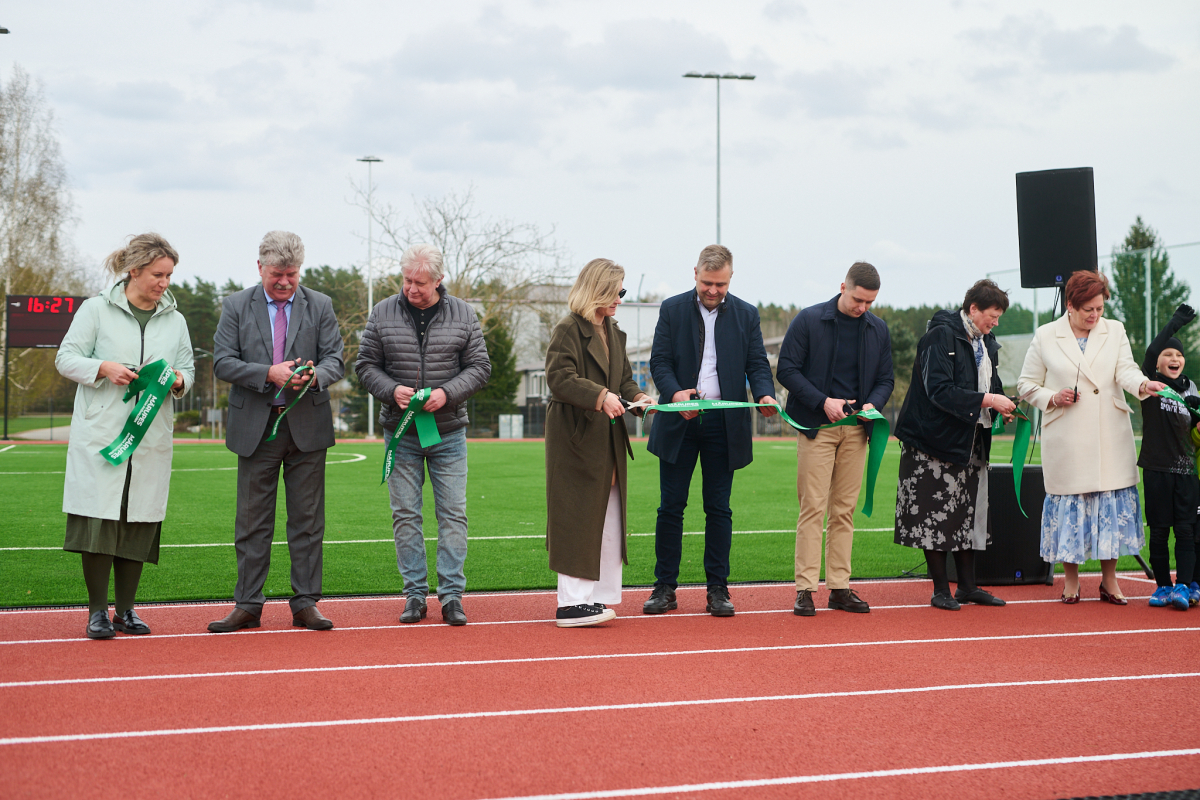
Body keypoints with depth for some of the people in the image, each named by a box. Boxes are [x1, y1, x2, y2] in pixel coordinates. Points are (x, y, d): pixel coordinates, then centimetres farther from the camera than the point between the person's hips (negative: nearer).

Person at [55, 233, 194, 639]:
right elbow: (66, 357, 1)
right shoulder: (96, 309, 2)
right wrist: (103, 369, -17)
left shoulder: (175, 320, 13)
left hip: (153, 437, 4)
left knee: (140, 522, 3)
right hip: (100, 433, -3)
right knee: (99, 518, -6)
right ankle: (97, 611, 3)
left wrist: (179, 380, -5)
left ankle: (126, 610, 13)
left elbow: (188, 369, 18)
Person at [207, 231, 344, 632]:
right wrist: (268, 373, -17)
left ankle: (305, 603, 10)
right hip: (256, 426, 0)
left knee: (307, 519, 4)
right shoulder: (236, 306, 5)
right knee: (252, 521, 3)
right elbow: (222, 362, -3)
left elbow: (335, 359, 3)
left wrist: (315, 374, -20)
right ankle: (247, 605, 10)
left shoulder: (320, 306, 8)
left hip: (307, 426, 1)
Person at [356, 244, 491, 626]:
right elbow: (366, 365, 5)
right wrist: (392, 390, -14)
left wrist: (447, 393, -14)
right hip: (400, 431, 0)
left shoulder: (463, 315, 2)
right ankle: (415, 594, 10)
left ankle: (452, 594, 6)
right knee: (405, 513, 2)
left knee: (453, 512, 0)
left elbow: (479, 366, 2)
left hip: (449, 432, 0)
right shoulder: (383, 314, 2)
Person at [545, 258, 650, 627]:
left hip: (609, 441, 8)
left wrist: (637, 396, 0)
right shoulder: (568, 330, -9)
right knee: (577, 518, -7)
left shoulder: (614, 333, 16)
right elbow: (559, 378, -20)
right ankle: (571, 604, -4)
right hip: (575, 440, -8)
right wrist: (600, 397, -31)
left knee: (609, 521, 9)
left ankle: (599, 596, 16)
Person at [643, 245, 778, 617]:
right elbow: (659, 361, -2)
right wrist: (675, 393, -22)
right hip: (679, 421, -1)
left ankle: (717, 589, 10)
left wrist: (765, 395, -17)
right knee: (671, 506, 1)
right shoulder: (672, 309, 4)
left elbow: (757, 363, 4)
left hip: (724, 423, 1)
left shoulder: (746, 314, 8)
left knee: (719, 509, 4)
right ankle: (665, 588, 8)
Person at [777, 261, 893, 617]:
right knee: (813, 508, -7)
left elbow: (885, 378, 16)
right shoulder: (808, 320, -3)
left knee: (845, 510, 6)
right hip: (817, 426, -4)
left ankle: (840, 587, 10)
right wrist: (823, 402, -14)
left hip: (856, 428, 4)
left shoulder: (878, 329, 10)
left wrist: (873, 404, -5)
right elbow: (787, 369, -5)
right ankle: (805, 589, -4)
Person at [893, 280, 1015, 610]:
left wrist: (1002, 407, 1)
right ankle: (941, 590, 4)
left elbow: (990, 385, 22)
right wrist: (987, 400, -24)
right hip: (936, 440, -8)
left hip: (971, 443, 8)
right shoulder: (941, 336, -14)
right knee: (936, 516, -4)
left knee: (969, 514, 10)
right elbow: (940, 390, -22)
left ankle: (967, 585, 18)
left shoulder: (987, 343, 13)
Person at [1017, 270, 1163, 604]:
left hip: (1111, 439, 2)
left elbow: (1125, 370, -6)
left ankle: (1109, 581, 14)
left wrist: (1144, 384, -28)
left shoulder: (1115, 331, 8)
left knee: (1113, 502, 2)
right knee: (1069, 503, 1)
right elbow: (1026, 385, 7)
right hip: (1066, 442, -2)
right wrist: (1053, 398, -11)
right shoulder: (1045, 336, 3)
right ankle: (1071, 580, 17)